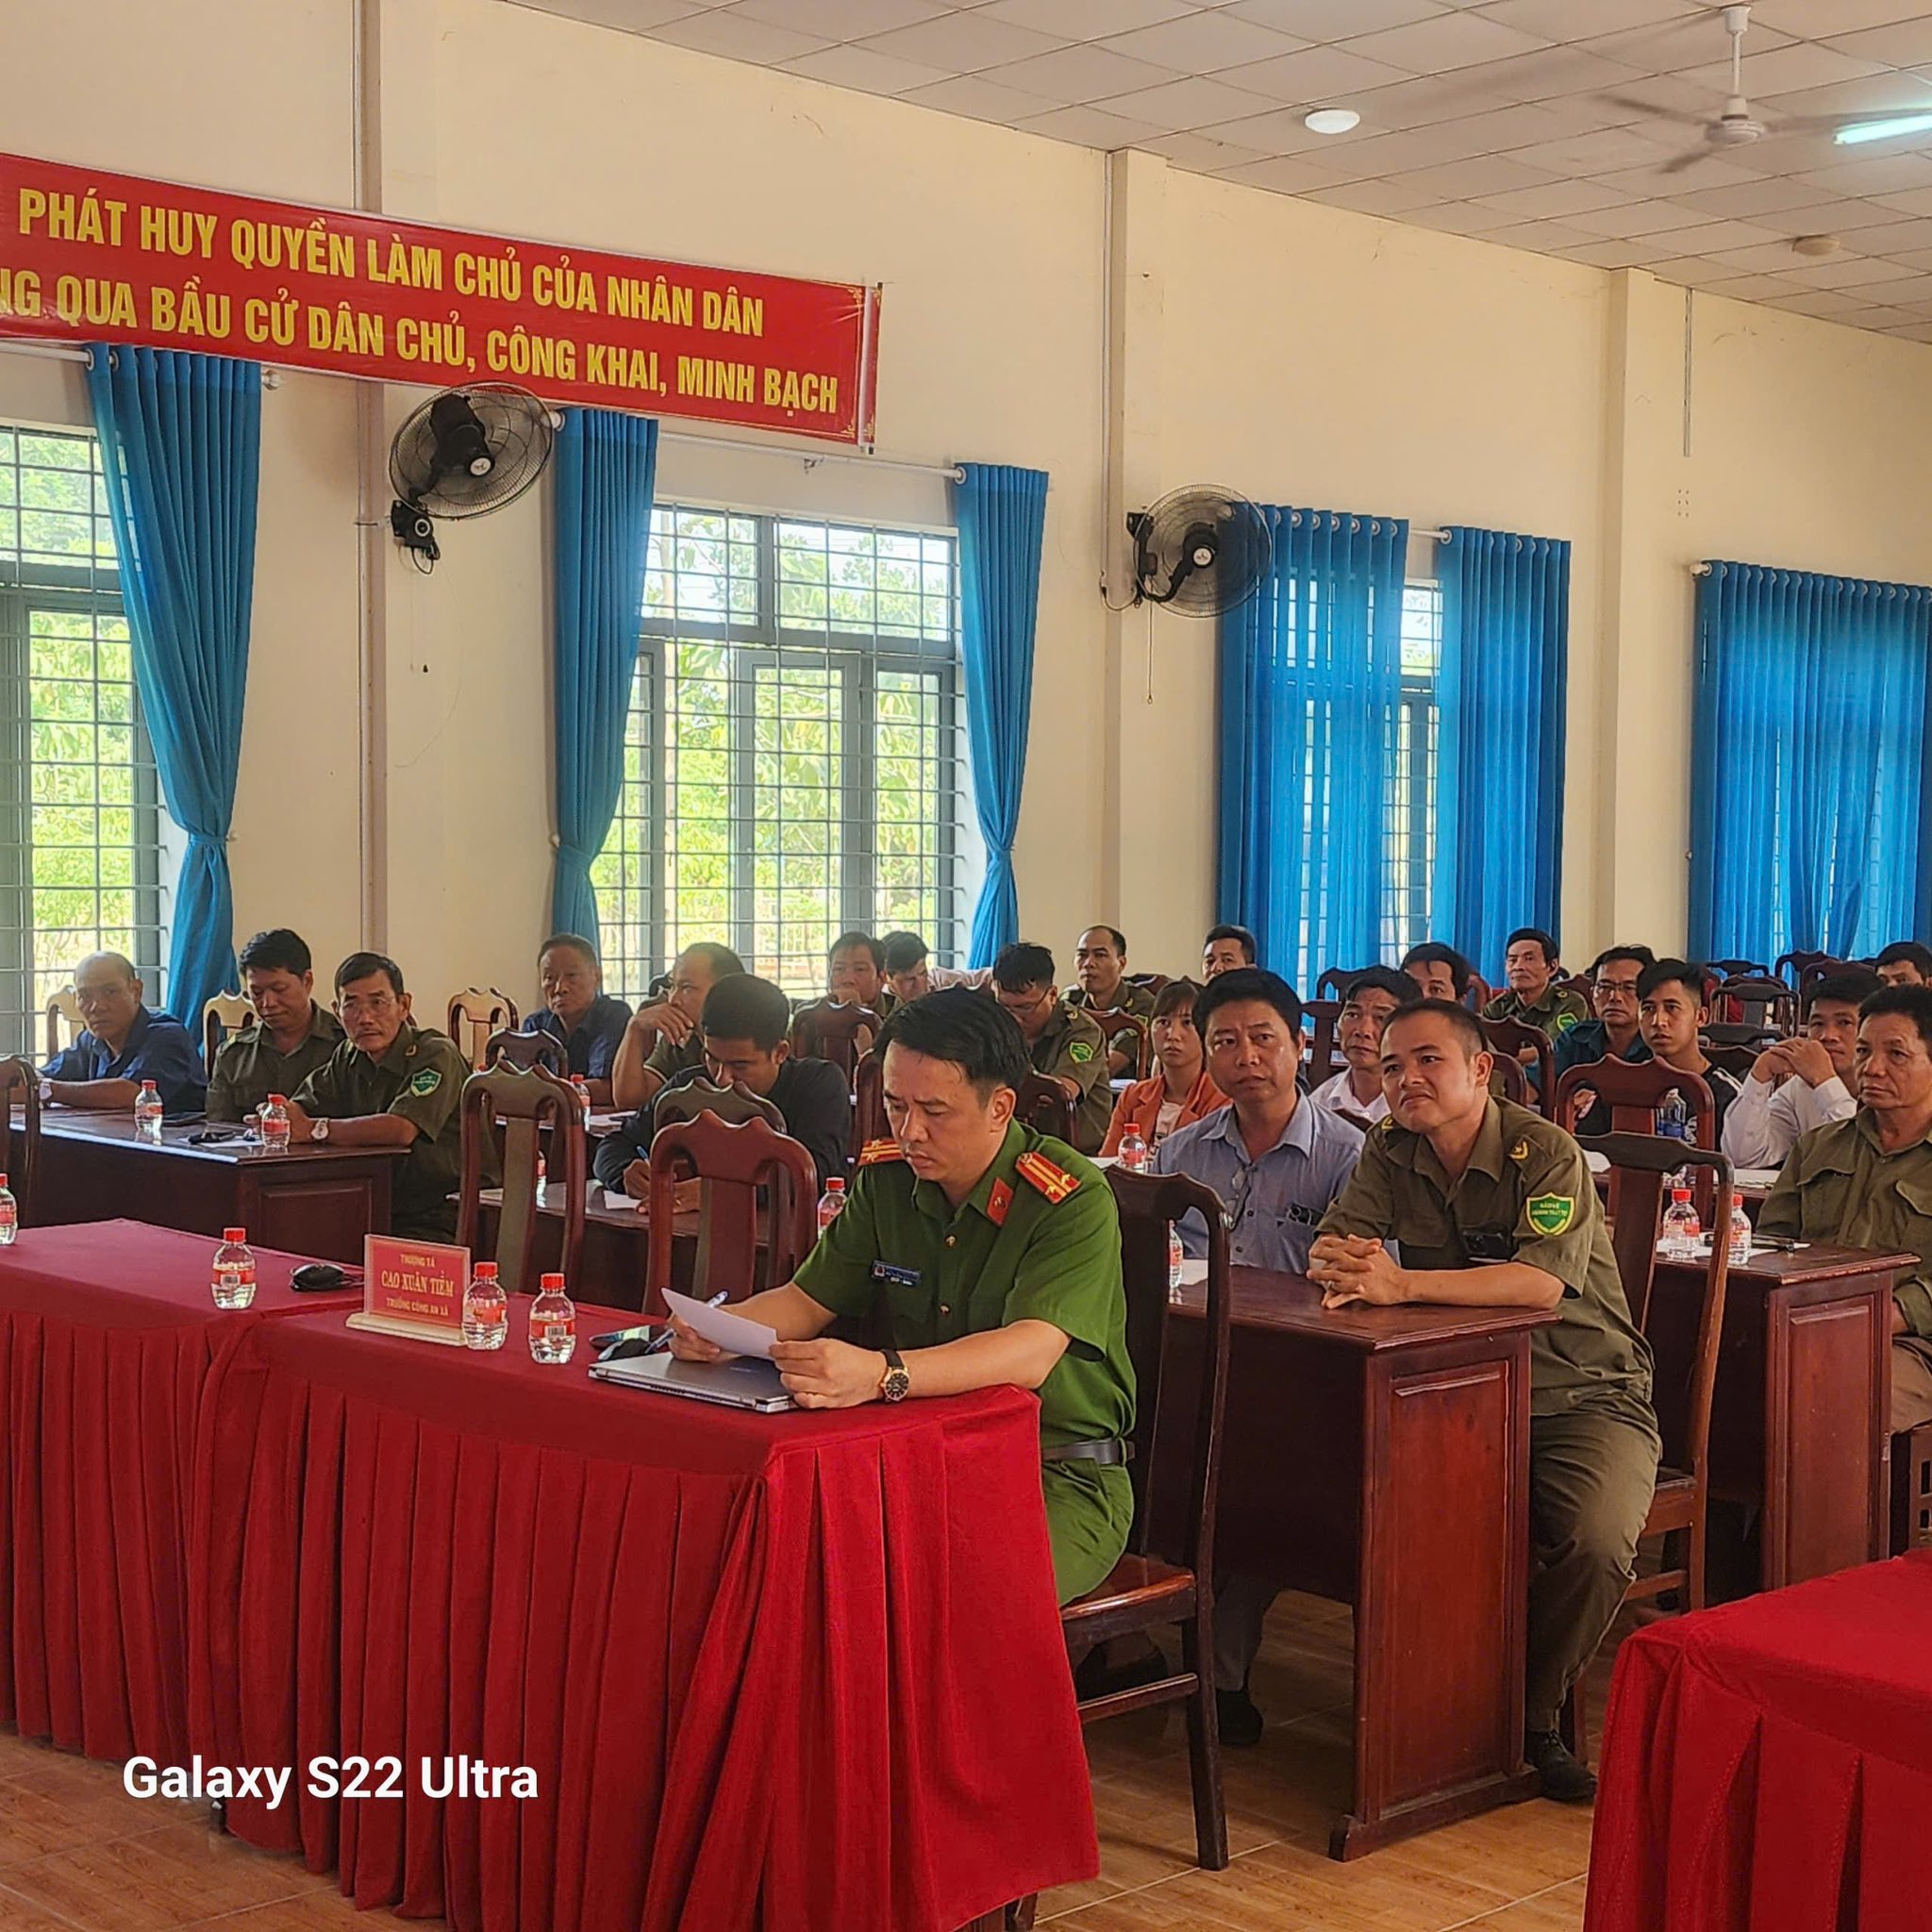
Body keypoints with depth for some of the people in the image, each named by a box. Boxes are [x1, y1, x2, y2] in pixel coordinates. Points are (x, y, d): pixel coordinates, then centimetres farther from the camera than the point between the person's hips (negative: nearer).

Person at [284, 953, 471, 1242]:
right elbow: (300, 1110, 8)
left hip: (434, 1225, -6)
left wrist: (314, 1129, -23)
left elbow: (400, 1129, -28)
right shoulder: (348, 1057, 14)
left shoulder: (436, 1055, -13)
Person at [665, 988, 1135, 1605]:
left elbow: (1029, 1355, -30)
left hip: (1065, 1478, -5)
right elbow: (807, 1300, 11)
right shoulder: (886, 1177, 5)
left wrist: (881, 1374, -47)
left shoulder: (1073, 1201, -16)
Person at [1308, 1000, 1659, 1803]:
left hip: (1581, 1395, -4)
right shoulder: (1390, 1154, 4)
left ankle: (1532, 1713, -2)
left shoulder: (1546, 1151, -15)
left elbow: (1544, 1282, -30)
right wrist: (1337, 1265, -31)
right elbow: (1331, 1247, -4)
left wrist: (1401, 1283, -40)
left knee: (1594, 1543, -30)